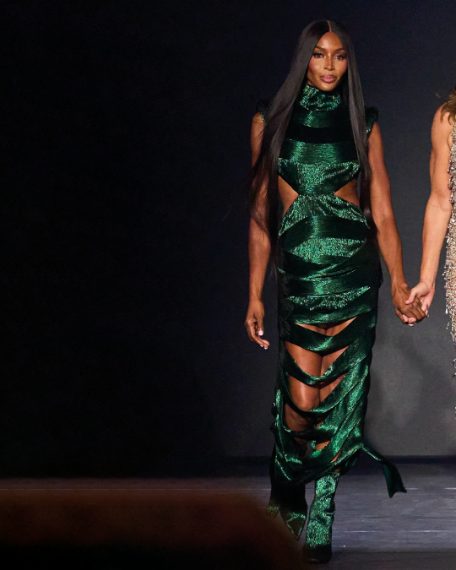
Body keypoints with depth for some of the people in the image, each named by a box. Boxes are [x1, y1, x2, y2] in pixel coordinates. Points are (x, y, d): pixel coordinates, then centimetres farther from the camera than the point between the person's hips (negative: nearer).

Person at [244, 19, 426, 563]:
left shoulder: (363, 124, 8)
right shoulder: (271, 121, 7)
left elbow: (383, 213, 5)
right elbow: (261, 215, 6)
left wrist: (399, 283, -5)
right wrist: (255, 295, 2)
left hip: (355, 272, 1)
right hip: (299, 273, -1)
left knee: (338, 396, -3)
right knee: (303, 400, -8)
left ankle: (319, 522, 8)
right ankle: (286, 491, 21)